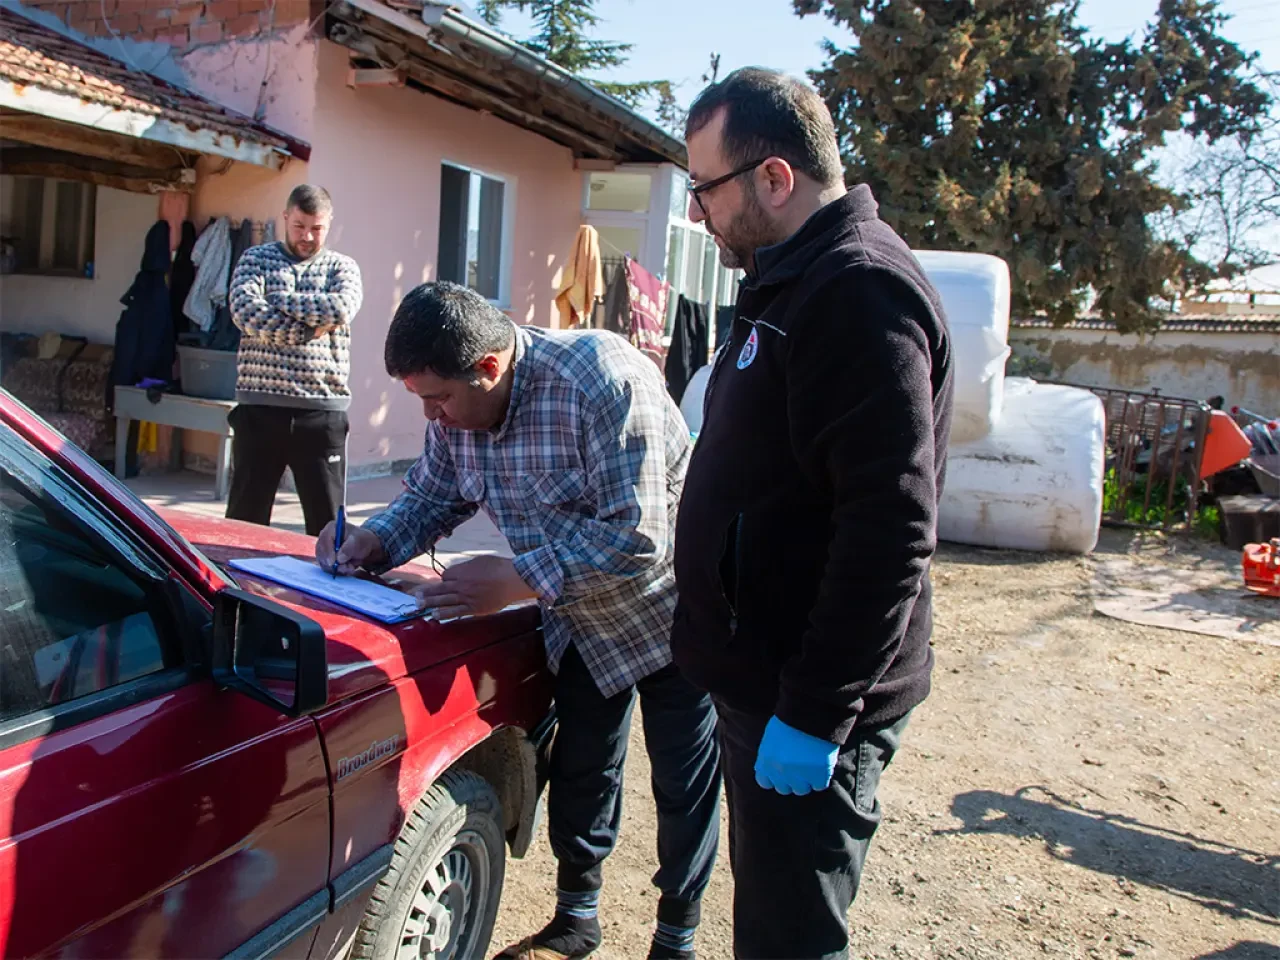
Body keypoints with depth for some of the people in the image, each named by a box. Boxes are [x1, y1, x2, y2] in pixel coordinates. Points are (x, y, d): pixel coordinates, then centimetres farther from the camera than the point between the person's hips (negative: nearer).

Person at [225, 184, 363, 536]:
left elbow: (342, 308, -13)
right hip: (260, 406, 0)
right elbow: (246, 312, -9)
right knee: (245, 518, 8)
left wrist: (277, 300, -7)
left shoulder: (342, 267, 10)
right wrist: (314, 328, -13)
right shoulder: (256, 259, 9)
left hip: (322, 411, 0)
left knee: (328, 523, 5)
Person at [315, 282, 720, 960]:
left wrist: (513, 581, -32)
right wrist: (370, 542, -13)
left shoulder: (603, 382, -33)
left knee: (684, 787, 8)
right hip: (582, 624, 7)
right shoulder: (457, 409, -9)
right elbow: (430, 497, 6)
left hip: (668, 617, -6)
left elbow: (636, 539, -34)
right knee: (579, 775, 18)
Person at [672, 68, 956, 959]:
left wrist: (815, 714, -22)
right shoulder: (789, 282, 13)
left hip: (808, 703, -10)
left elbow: (892, 531, -26)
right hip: (762, 679, 10)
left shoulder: (861, 290, -19)